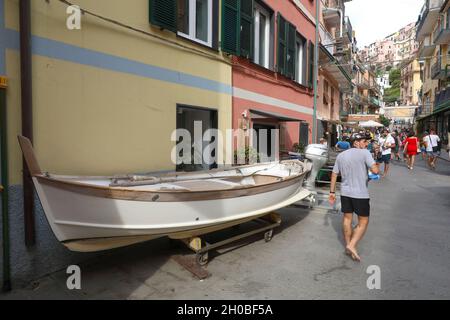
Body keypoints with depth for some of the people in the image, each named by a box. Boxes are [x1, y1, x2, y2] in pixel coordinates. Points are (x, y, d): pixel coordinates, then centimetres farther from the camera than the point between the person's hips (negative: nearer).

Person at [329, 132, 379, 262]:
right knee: (363, 221, 7)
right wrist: (376, 167, 5)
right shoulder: (364, 153, -10)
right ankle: (352, 245, -3)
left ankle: (348, 245, 25)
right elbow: (375, 170, -19)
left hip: (345, 192, 6)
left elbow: (334, 174, 8)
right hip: (360, 193, -6)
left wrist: (332, 192, 12)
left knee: (347, 218, 15)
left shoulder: (341, 155, 8)